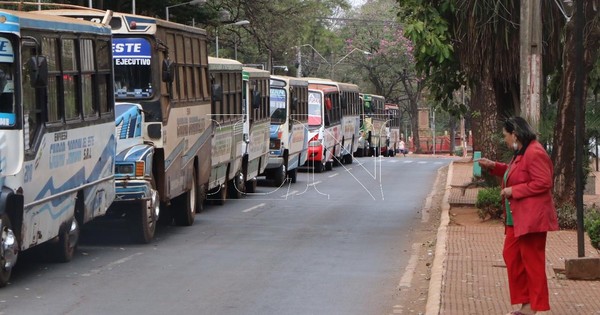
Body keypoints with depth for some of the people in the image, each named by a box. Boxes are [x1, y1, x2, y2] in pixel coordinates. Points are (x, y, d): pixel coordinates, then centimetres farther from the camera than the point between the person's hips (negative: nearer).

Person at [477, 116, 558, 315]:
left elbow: (543, 183, -25)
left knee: (532, 261, -4)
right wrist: (493, 166, 19)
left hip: (531, 217, -11)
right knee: (511, 255, 13)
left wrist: (513, 191, -21)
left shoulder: (534, 153, -19)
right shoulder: (521, 153, 15)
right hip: (517, 218, 11)